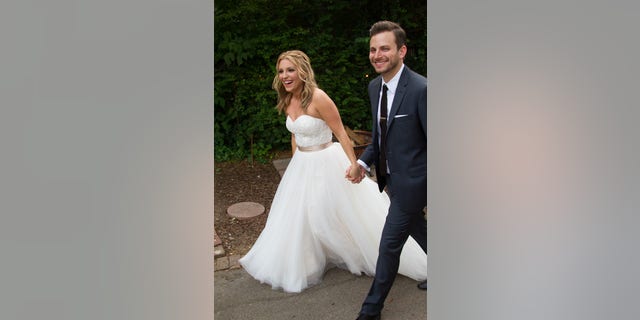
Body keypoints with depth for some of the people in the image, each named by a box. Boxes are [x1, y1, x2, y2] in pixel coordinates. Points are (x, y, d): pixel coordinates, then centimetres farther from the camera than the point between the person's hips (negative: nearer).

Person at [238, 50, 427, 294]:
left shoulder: (318, 98, -22)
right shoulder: (288, 101, 1)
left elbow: (341, 133, -19)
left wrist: (354, 165, -19)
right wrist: (295, 163, 17)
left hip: (326, 163, -7)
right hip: (302, 165, 8)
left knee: (350, 214, 4)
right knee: (298, 216, 17)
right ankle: (296, 267, 38)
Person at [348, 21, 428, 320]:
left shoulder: (421, 89, -24)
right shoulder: (374, 86, 1)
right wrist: (363, 162, 0)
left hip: (410, 183, -8)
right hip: (391, 178, 8)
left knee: (389, 246, 4)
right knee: (418, 231, 26)